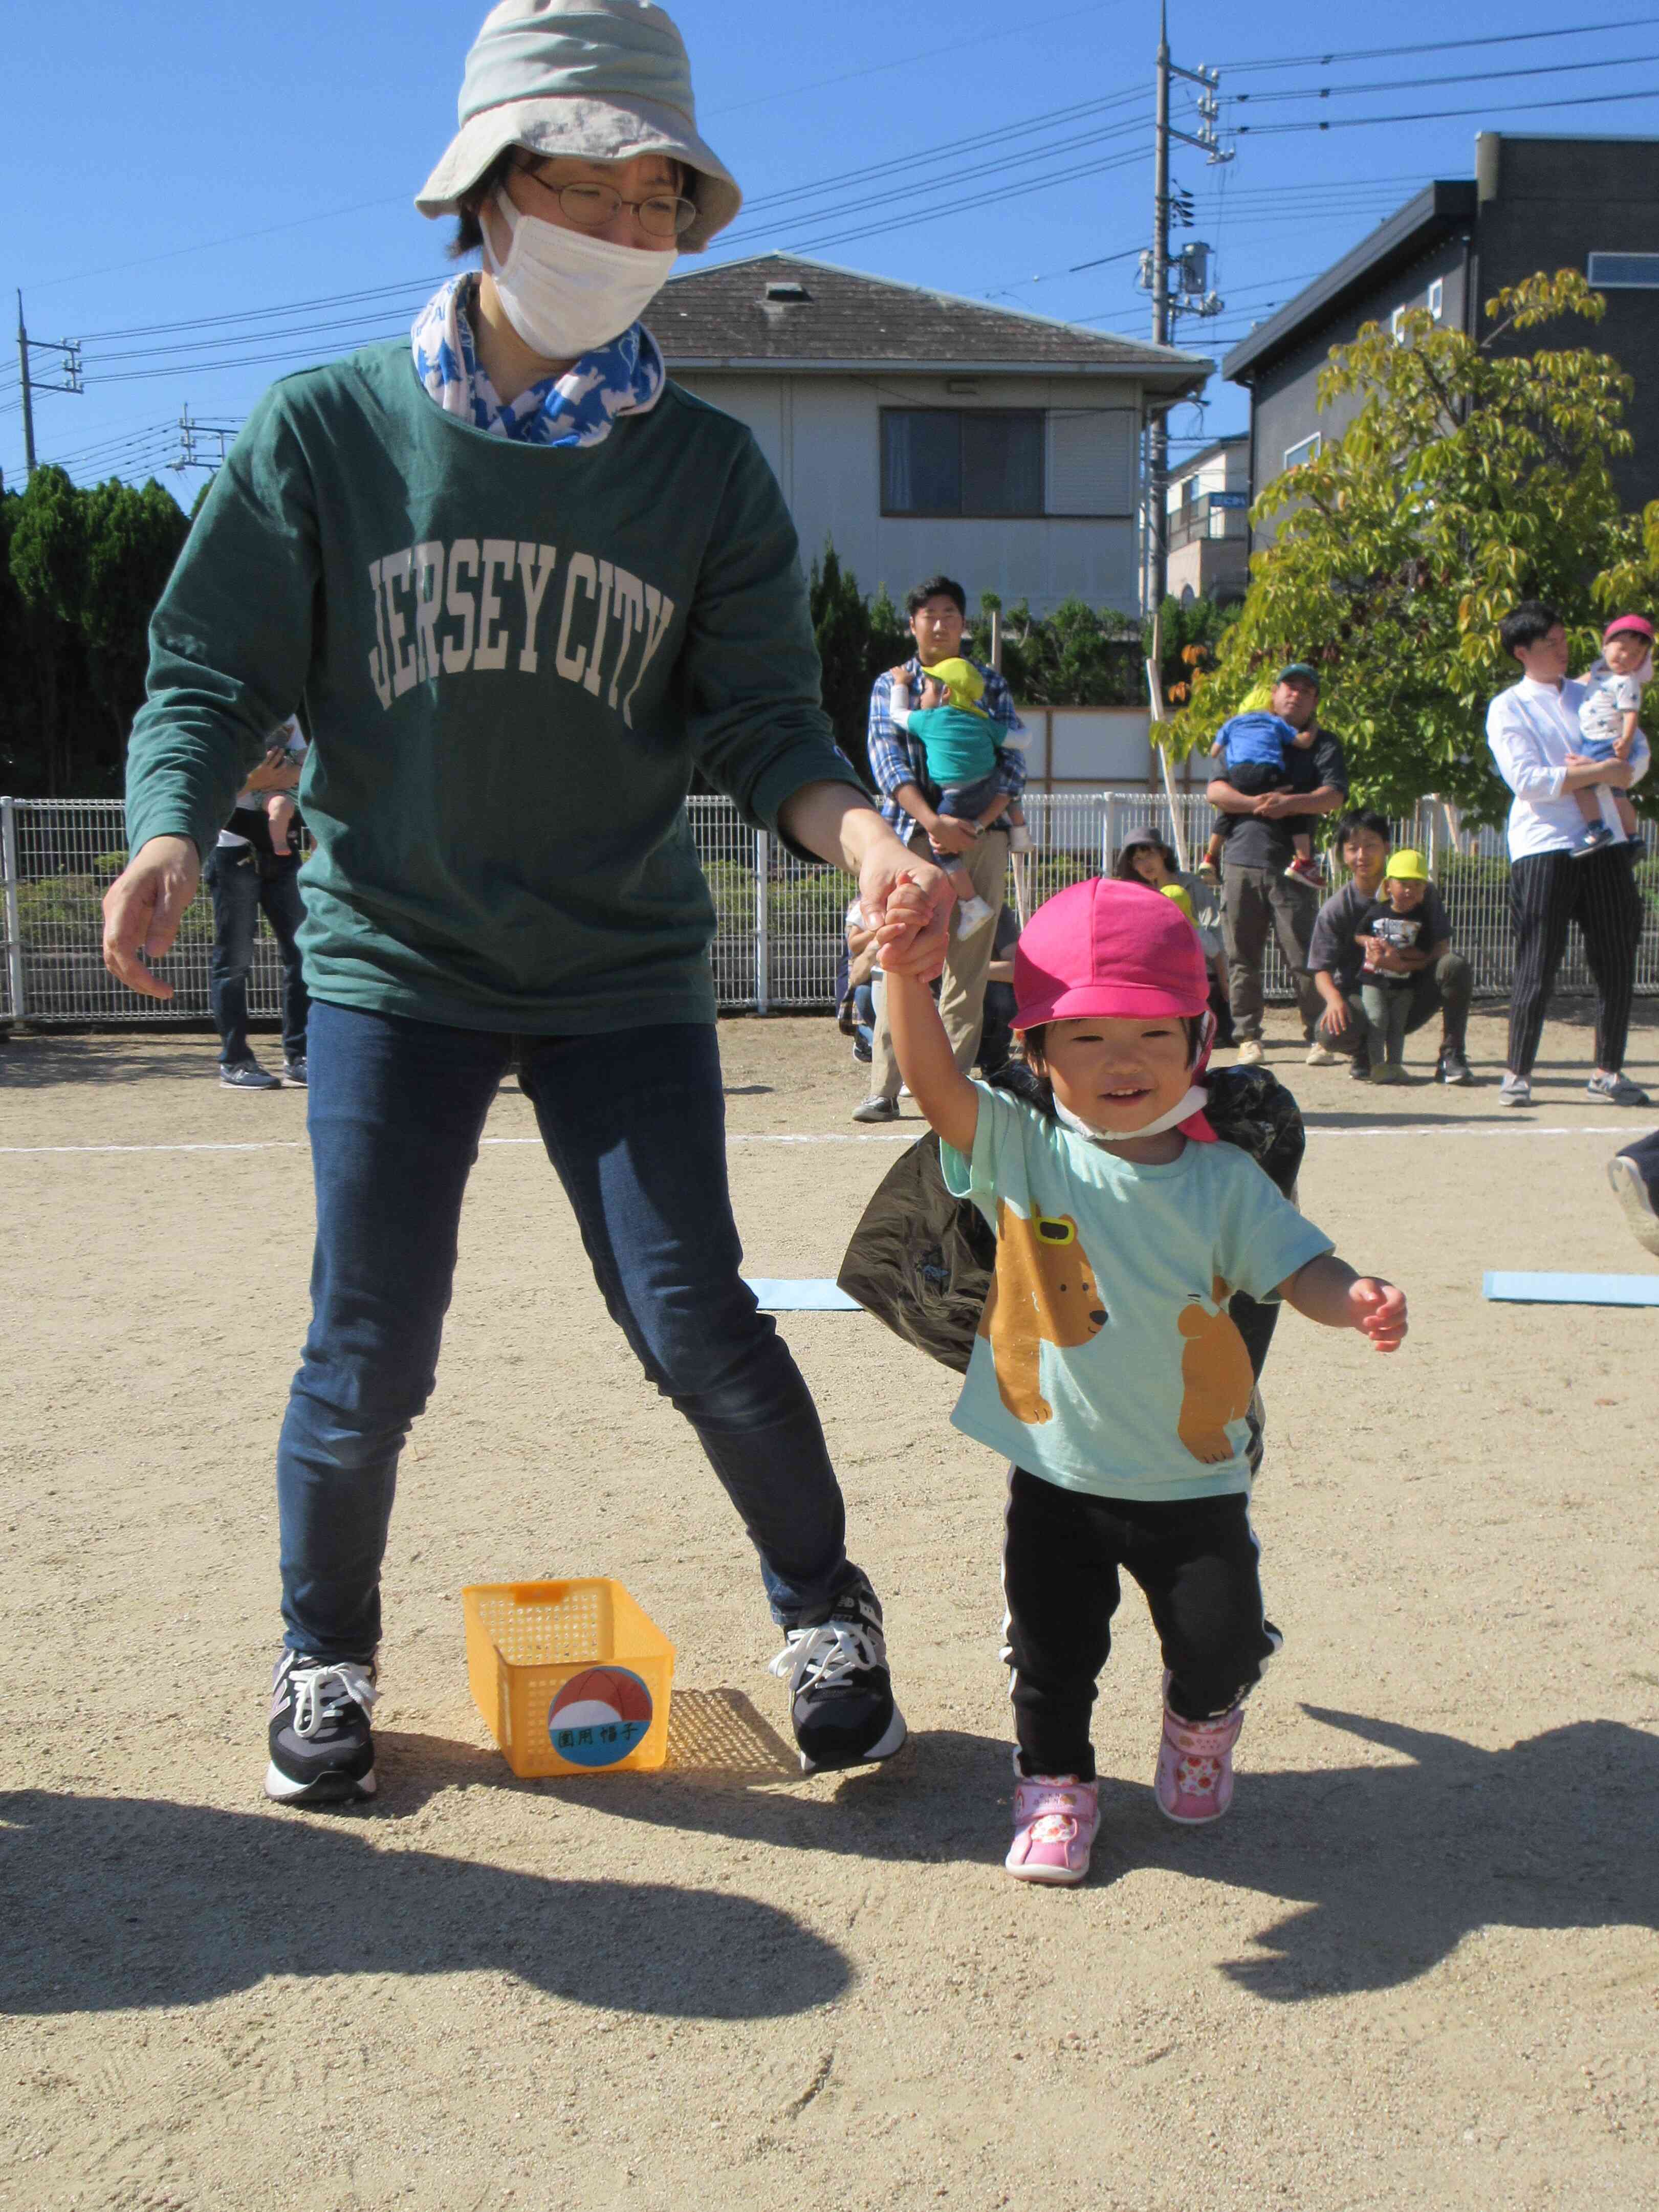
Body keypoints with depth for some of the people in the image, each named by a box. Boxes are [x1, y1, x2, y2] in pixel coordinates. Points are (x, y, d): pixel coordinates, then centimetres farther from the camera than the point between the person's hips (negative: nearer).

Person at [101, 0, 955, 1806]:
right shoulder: (324, 431, -2)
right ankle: (324, 1655, 29)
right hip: (392, 959, 0)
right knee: (368, 1351, 2)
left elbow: (763, 723, -2)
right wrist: (168, 838, -21)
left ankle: (822, 1612, 25)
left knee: (695, 1325, -2)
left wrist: (860, 835, -24)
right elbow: (210, 672, -1)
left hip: (624, 967, 1)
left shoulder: (707, 472, 1)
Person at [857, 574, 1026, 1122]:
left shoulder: (990, 684, 14)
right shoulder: (890, 685, 11)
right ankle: (884, 1089, -6)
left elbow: (1013, 762, 6)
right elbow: (887, 760, -3)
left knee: (970, 964, 0)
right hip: (914, 836, -1)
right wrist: (933, 821, -18)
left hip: (982, 836, 2)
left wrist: (979, 822, -12)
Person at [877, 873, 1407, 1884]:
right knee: (1052, 1655, 8)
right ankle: (1056, 1781, 35)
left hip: (1194, 1480, 1)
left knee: (1222, 1648, 4)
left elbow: (1294, 1265, -8)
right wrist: (907, 974, -36)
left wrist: (1356, 1299, -30)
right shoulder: (1022, 1154, -10)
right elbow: (936, 1082, -21)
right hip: (1057, 1475, 0)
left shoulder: (1223, 1181, -6)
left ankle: (1202, 1726, 39)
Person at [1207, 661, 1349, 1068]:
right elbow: (1216, 791, 6)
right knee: (1242, 956, 1)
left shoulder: (1322, 743, 12)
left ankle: (1317, 1035, 2)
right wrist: (1255, 803, -11)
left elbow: (1335, 795, -4)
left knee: (1303, 955, -6)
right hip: (1242, 858, 2)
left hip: (1291, 863, -2)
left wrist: (1291, 803, -20)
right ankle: (1248, 1036, 8)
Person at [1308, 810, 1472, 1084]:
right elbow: (1322, 970, -7)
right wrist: (1334, 997, -29)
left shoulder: (1420, 892, -2)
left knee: (1455, 965, -26)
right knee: (1331, 1033, -34)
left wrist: (1402, 965, -24)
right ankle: (1366, 1050, 6)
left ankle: (1451, 1056, -11)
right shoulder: (1335, 910, -4)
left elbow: (1442, 949, -7)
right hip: (1362, 997, -1)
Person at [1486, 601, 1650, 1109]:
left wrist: (1601, 772, -9)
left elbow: (1639, 755, 11)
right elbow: (1528, 781, -12)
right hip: (1542, 845, -5)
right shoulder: (1507, 708, 1)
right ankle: (1517, 1074, 5)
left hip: (1605, 841, 5)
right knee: (1537, 967, -5)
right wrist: (1603, 771, -10)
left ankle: (1608, 1072, 12)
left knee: (1618, 962, 3)